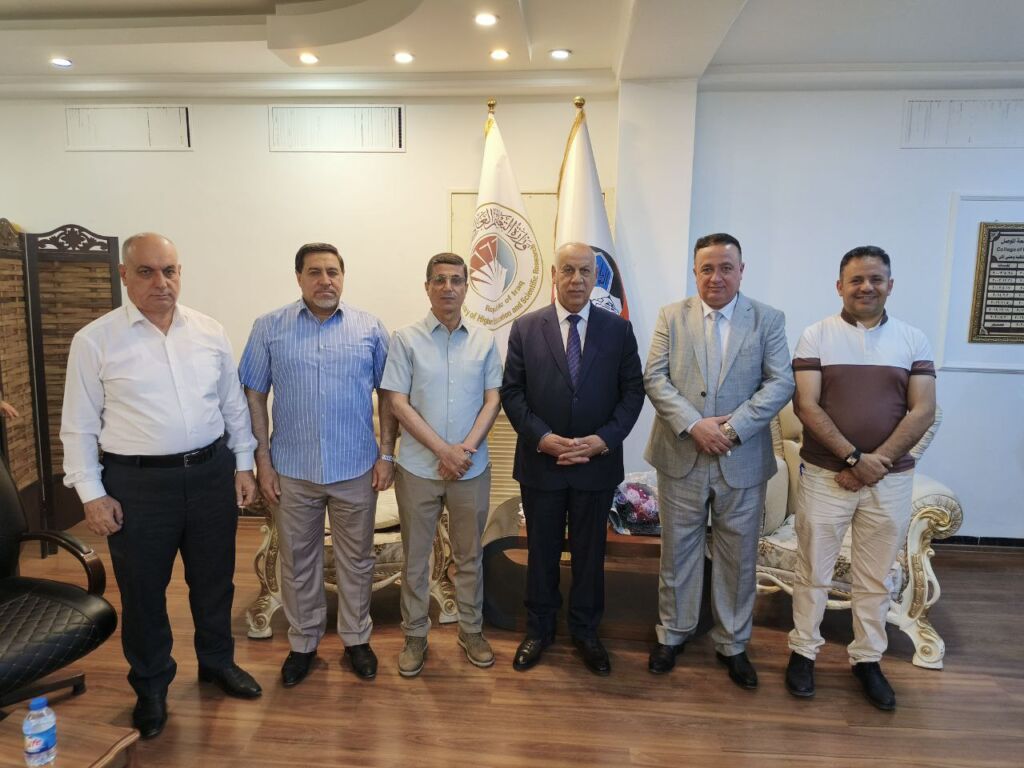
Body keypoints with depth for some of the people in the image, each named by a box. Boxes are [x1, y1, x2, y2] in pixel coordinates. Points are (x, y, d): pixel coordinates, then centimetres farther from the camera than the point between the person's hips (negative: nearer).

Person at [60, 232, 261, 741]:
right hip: (137, 483, -2)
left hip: (211, 472, 3)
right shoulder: (94, 340, -6)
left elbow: (234, 405, 8)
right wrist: (91, 493, -6)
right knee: (142, 589, 12)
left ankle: (217, 661, 40)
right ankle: (151, 684, 34)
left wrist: (243, 464, 6)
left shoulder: (210, 333, 2)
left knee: (214, 578, 17)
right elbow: (79, 426, -3)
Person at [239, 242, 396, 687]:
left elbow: (387, 395, 3)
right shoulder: (269, 328, 0)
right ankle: (303, 644, 33)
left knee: (356, 560, 13)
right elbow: (255, 396, 1)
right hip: (292, 471, 0)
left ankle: (356, 639, 32)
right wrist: (262, 461, -3)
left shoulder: (370, 329, 1)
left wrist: (387, 454, -2)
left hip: (356, 470, 0)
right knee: (297, 562, 14)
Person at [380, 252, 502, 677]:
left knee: (470, 555, 14)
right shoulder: (406, 338, -4)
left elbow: (492, 400, 1)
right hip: (418, 467, -1)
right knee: (415, 556, 11)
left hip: (471, 467, 2)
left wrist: (466, 449, -13)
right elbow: (398, 403, -8)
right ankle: (415, 635, 27)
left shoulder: (484, 341, 3)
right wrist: (443, 450, -14)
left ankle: (471, 630, 32)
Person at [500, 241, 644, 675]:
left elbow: (632, 392, 0)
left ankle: (585, 632, 34)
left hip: (597, 463, 1)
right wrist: (542, 438, -15)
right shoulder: (525, 328, -1)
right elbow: (512, 392, -3)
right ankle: (538, 630, 33)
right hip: (540, 462, 0)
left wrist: (604, 439, -13)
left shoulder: (618, 329, 0)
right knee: (541, 551, 14)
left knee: (590, 552, 14)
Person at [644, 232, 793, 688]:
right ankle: (672, 634, 32)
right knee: (677, 551, 13)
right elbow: (655, 379, -5)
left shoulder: (768, 320, 0)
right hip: (682, 457, 0)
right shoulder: (671, 316, 2)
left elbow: (780, 383, -7)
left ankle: (732, 643, 31)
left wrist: (734, 427, -18)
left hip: (742, 461, 0)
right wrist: (694, 424, -18)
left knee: (738, 557, 12)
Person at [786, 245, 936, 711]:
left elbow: (923, 411, -2)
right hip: (825, 475, -2)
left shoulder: (913, 340, 4)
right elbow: (806, 405, -10)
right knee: (812, 572, 8)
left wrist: (878, 459, -13)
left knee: (875, 578, 13)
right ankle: (803, 651, 24)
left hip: (891, 479, 2)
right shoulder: (816, 336, -2)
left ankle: (867, 659, 29)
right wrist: (853, 457, -16)